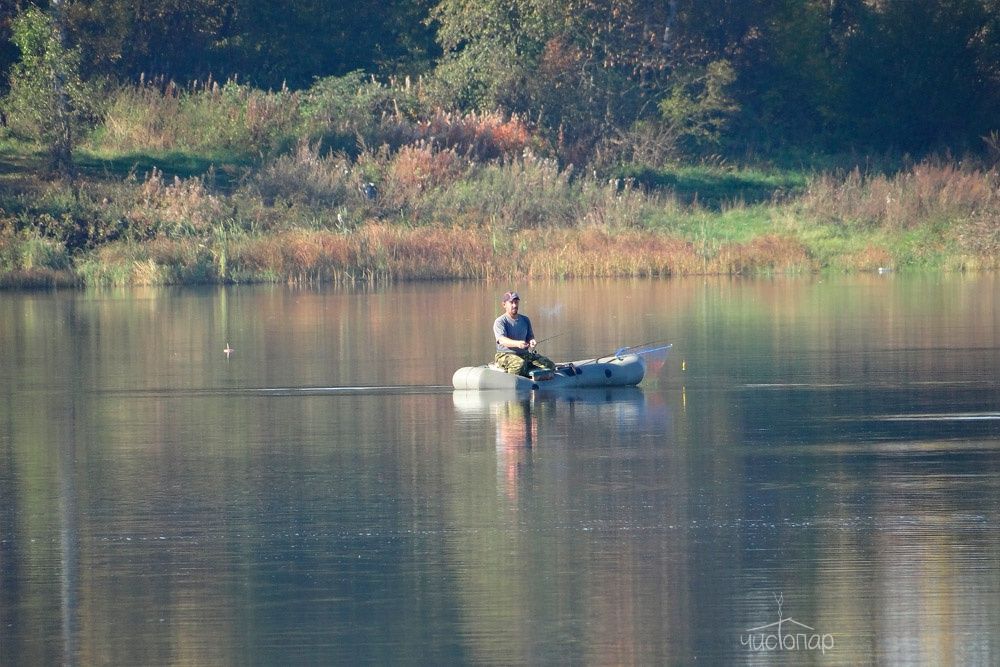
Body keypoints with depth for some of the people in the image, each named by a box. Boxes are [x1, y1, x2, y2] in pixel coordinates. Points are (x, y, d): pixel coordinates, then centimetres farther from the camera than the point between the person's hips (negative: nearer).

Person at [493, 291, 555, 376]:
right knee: (520, 364, -40)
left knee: (549, 364, -14)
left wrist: (532, 341, -11)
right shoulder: (500, 322, -3)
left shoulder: (525, 320, 17)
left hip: (525, 354, 6)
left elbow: (530, 336, 16)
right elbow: (502, 340, -19)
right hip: (505, 355, -6)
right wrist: (517, 343, -39)